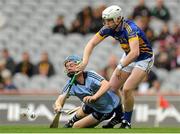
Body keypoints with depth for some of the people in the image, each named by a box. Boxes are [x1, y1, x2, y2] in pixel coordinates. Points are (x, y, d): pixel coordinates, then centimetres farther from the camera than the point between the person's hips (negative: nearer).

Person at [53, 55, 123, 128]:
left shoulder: (90, 75, -30)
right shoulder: (71, 84, -16)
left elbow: (106, 84, -44)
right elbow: (61, 98, -29)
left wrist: (94, 97, -59)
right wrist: (58, 106, -54)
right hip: (93, 106, 6)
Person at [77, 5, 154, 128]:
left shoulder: (130, 29, -35)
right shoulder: (109, 28, -13)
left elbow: (135, 53, -46)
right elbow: (92, 43, -10)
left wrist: (120, 67, -45)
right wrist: (85, 62, -24)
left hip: (144, 59, -7)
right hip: (129, 57, 7)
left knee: (127, 89, -20)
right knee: (112, 87, 3)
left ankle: (127, 123, -4)